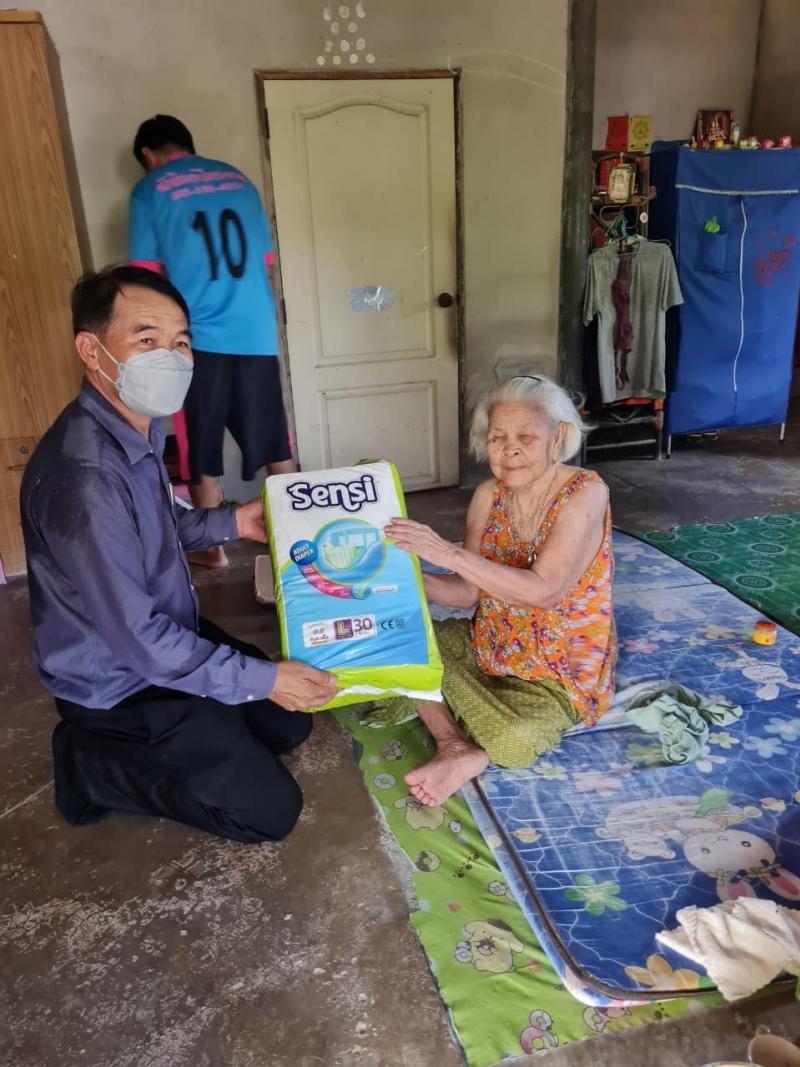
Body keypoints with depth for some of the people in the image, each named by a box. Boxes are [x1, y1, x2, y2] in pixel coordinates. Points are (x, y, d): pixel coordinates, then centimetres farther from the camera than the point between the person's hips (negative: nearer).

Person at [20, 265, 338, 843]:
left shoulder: (137, 429, -2)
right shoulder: (85, 473, -34)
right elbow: (136, 637, -29)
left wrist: (230, 523, 1)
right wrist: (261, 678, -23)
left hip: (170, 636, 9)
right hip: (122, 688, -9)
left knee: (290, 723, 17)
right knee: (272, 810, -3)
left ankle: (134, 749, 18)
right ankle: (93, 766, 6)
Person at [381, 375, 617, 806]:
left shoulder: (585, 492, -20)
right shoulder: (489, 495, -4)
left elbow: (543, 590, -31)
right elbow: (470, 591, 0)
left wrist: (448, 552, -34)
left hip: (562, 670, -6)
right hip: (490, 645, 6)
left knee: (517, 737, -33)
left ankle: (477, 755, 0)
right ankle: (452, 741, -14)